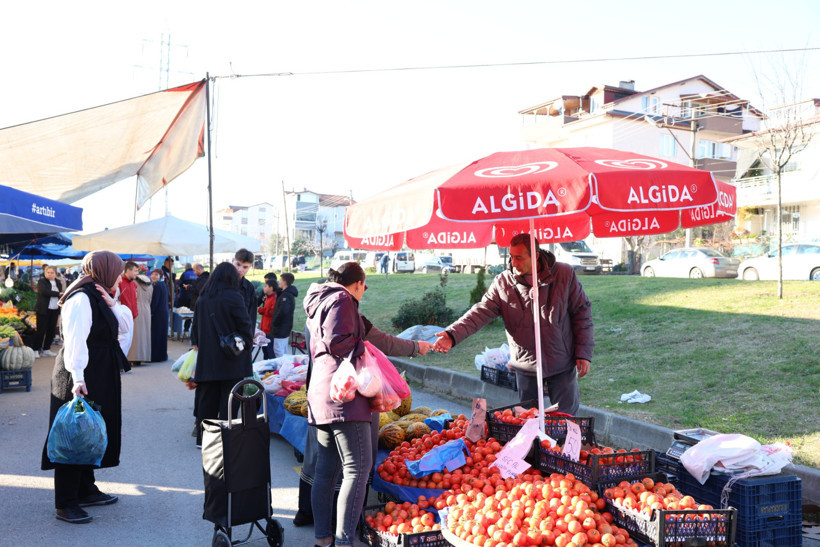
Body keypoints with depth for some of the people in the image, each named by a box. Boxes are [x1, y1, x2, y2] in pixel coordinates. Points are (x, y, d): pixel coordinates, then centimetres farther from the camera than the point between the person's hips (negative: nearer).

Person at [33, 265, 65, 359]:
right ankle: (36, 350, 1)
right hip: (43, 310, -5)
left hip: (55, 310, 5)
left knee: (51, 331, 6)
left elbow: (61, 296, 14)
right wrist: (58, 294, -17)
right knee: (41, 330, -5)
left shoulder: (58, 282, 13)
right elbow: (44, 291, -20)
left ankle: (46, 349, 15)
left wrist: (60, 310, 3)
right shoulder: (42, 281, -2)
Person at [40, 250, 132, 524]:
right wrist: (77, 377, -32)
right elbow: (74, 341, -25)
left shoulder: (98, 296, 13)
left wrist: (112, 304, -4)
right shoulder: (81, 299, -17)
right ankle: (65, 504, 2)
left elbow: (123, 325, 12)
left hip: (100, 377, 10)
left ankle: (86, 490, 28)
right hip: (82, 378, -10)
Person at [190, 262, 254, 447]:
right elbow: (245, 324, -10)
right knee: (228, 398, 1)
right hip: (231, 360, -5)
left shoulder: (202, 298, 7)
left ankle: (202, 438, 18)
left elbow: (196, 325, 15)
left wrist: (197, 344, 24)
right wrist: (247, 344, 5)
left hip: (207, 358, 5)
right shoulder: (233, 297, -11)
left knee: (207, 398, 12)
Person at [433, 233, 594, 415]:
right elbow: (481, 311, -12)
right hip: (526, 365, 2)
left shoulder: (565, 274, -8)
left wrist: (584, 353, -6)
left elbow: (582, 311, -3)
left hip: (562, 365, -1)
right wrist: (452, 334, -28)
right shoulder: (502, 282, -6)